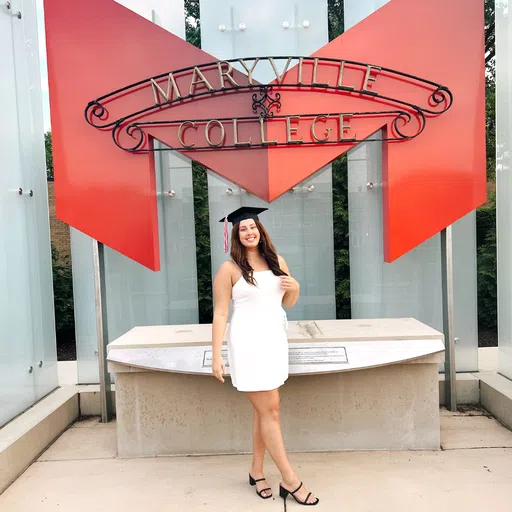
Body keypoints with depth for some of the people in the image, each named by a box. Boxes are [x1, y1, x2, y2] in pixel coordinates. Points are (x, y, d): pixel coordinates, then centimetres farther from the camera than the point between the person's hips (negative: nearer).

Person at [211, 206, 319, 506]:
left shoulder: (277, 262, 8)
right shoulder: (229, 268, -7)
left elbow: (288, 303, 17)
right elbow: (220, 314, -7)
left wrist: (295, 288, -5)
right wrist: (217, 356, -11)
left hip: (275, 341, 5)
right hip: (248, 344, -5)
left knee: (264, 410, 12)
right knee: (270, 409, -1)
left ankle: (257, 472, 29)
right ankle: (290, 481, 12)